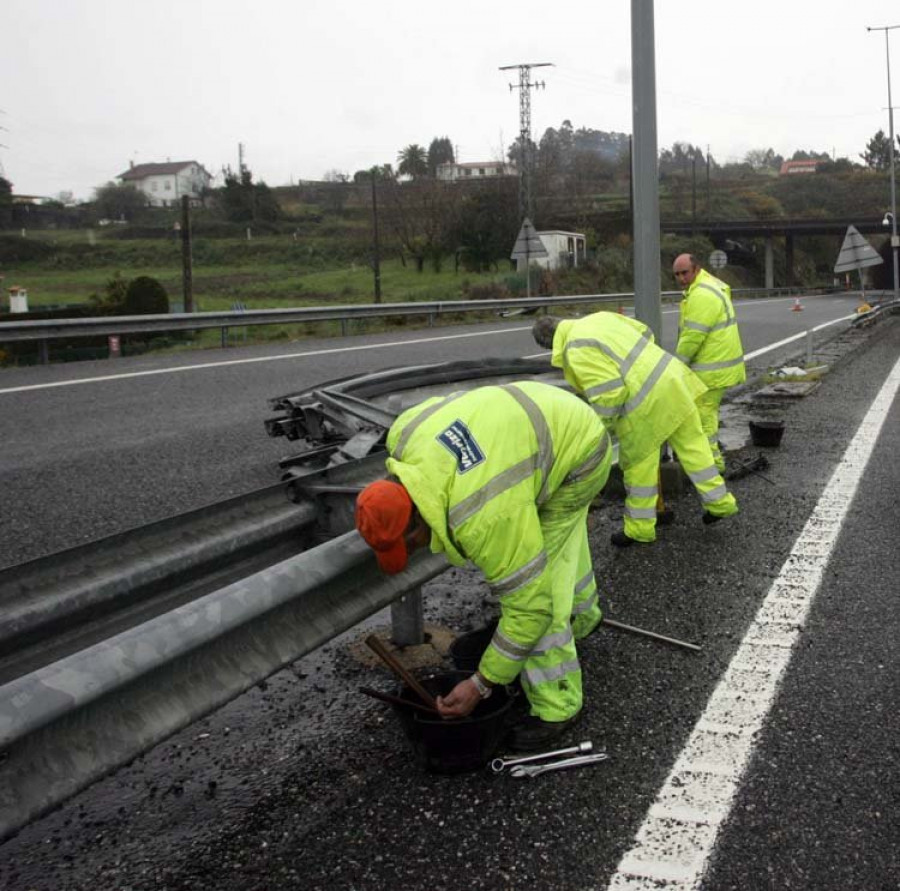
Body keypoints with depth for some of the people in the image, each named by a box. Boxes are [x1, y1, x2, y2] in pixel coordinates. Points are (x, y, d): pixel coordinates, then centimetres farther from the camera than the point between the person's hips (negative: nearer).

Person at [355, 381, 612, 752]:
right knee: (558, 542, 30)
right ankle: (581, 615, 57)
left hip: (578, 455, -9)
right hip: (548, 420, 9)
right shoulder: (405, 436, -20)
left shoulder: (485, 518, -37)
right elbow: (435, 408, 5)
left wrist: (480, 685, -23)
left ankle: (556, 705, 0)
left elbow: (529, 605, -29)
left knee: (536, 580, -13)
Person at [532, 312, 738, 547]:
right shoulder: (599, 318, 12)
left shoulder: (577, 351, -14)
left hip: (644, 400, -8)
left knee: (638, 465, 9)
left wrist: (602, 427, -4)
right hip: (669, 377, 8)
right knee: (691, 442, 20)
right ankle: (720, 502, 31)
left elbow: (607, 393, -20)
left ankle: (640, 528, 22)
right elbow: (644, 333, 21)